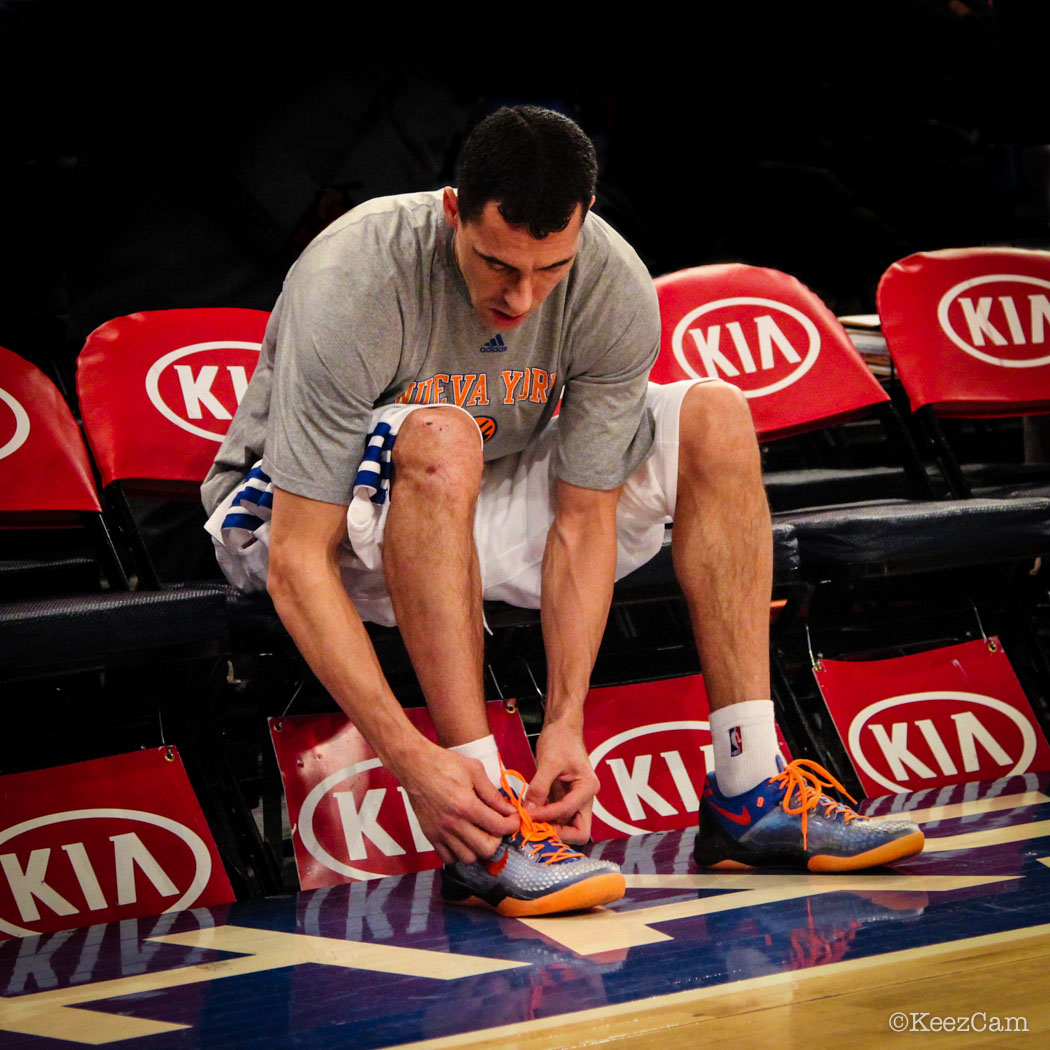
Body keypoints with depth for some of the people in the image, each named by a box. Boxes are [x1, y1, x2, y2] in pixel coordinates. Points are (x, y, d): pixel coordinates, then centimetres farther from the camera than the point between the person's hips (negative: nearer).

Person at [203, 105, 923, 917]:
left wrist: (565, 721, -28)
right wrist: (409, 756, -41)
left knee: (715, 420, -13)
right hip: (291, 509, -5)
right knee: (441, 443, -38)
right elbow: (297, 559, -34)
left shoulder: (616, 292, -20)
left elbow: (583, 522, -16)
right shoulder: (353, 286, -33)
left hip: (471, 512, 5)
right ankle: (482, 832, -36)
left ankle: (749, 790, -14)